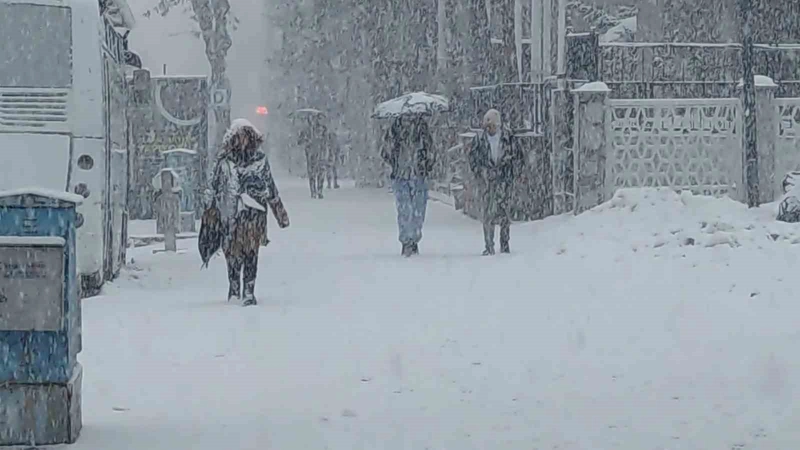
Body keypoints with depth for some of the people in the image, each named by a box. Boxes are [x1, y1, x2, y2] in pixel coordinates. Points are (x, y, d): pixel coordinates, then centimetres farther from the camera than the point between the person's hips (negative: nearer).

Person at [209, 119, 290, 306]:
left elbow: (270, 185, 14)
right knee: (233, 250, 3)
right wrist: (212, 212, 7)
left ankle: (249, 292, -8)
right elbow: (216, 187, 10)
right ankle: (234, 288, 21)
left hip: (255, 211, 0)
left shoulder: (260, 158, 7)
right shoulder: (224, 160, 5)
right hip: (231, 211, 0)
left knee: (251, 252, -8)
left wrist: (280, 212, 15)